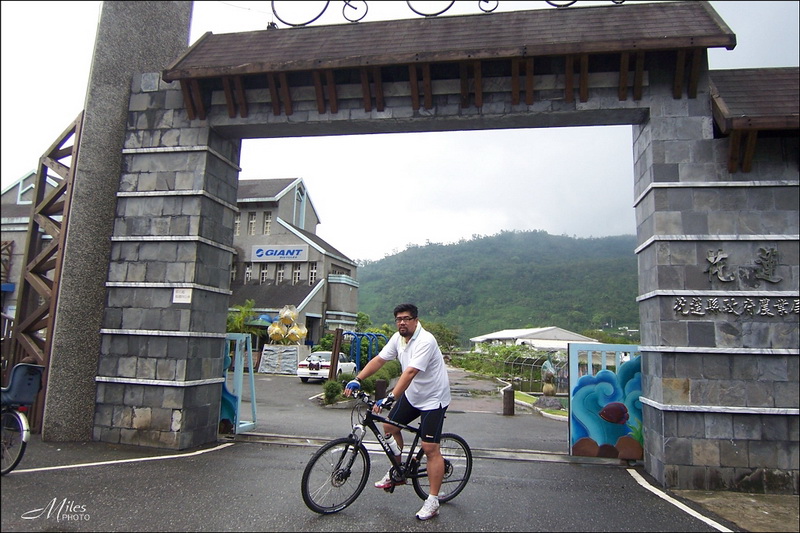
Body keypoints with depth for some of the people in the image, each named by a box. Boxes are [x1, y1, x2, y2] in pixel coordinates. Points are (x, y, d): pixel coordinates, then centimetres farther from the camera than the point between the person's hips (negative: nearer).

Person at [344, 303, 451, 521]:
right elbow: (379, 360, -1)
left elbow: (410, 372, -37)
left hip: (433, 398, -8)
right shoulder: (398, 338, -2)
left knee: (430, 448, -7)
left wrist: (389, 399, -43)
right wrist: (357, 380, -12)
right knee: (390, 426, 11)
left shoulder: (425, 341, -28)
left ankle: (433, 502, 4)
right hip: (412, 394, 8)